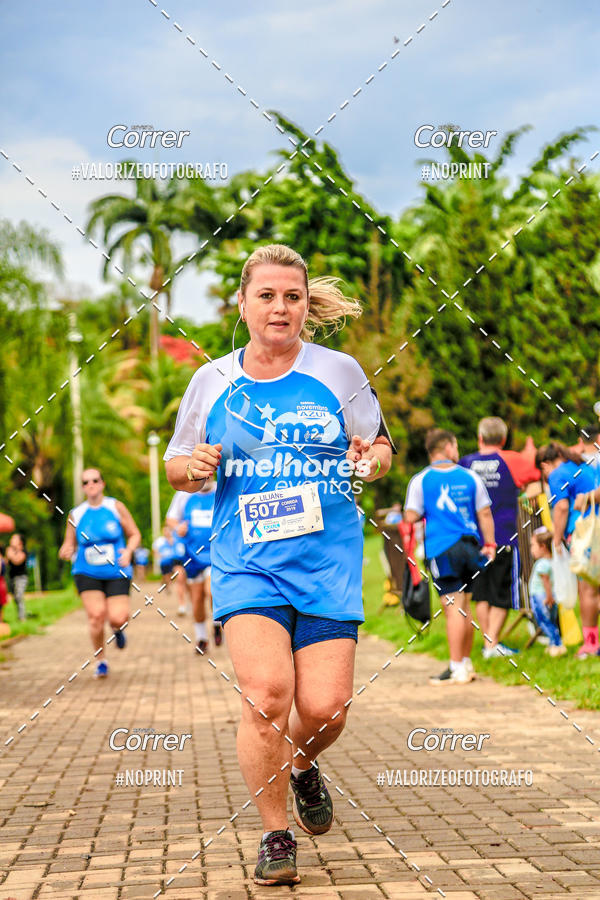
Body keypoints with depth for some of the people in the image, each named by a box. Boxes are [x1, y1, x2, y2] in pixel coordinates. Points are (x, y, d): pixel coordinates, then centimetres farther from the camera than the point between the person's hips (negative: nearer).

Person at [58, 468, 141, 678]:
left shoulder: (116, 507, 2)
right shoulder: (76, 514, 5)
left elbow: (135, 535, 7)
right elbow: (69, 546, 12)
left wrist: (128, 551, -13)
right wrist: (65, 552, -12)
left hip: (116, 572, 0)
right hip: (87, 573, 1)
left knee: (117, 618, -13)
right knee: (96, 614, -19)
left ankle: (117, 629, 27)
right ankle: (100, 661, 1)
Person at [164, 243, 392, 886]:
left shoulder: (338, 371, 4)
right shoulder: (212, 381, 7)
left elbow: (380, 448, 14)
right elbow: (175, 470, 15)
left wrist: (371, 458, -10)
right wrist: (192, 465, -9)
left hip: (328, 561, 0)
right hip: (246, 560, 0)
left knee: (324, 707, -6)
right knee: (267, 693, -19)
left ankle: (303, 766, 32)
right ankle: (275, 835, 2)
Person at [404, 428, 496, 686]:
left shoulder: (420, 480, -1)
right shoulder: (470, 477, 8)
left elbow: (410, 517, -5)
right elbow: (484, 513, 8)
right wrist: (489, 544, 14)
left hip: (442, 548, -4)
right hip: (470, 545, 4)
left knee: (453, 607, -7)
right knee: (463, 606, 14)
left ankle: (457, 669, -9)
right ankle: (466, 663, 21)